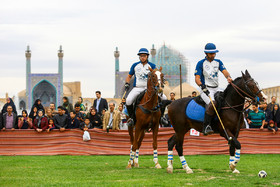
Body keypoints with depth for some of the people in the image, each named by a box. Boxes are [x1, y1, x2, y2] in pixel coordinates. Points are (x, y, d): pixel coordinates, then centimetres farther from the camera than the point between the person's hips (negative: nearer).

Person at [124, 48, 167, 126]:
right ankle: (131, 117, -6)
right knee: (128, 100, -27)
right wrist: (127, 84, -2)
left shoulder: (152, 66, 5)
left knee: (164, 98, -14)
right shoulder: (135, 65, 9)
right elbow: (129, 76, 18)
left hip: (149, 88, 1)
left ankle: (160, 116, 3)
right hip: (137, 88, 0)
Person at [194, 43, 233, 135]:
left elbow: (224, 71, 0)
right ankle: (206, 126, -32)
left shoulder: (218, 62, 14)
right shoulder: (201, 63, -1)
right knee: (212, 104, -32)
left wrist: (228, 77, -24)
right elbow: (197, 78, -7)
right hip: (206, 90, -7)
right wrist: (203, 87, -25)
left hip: (216, 89, 7)